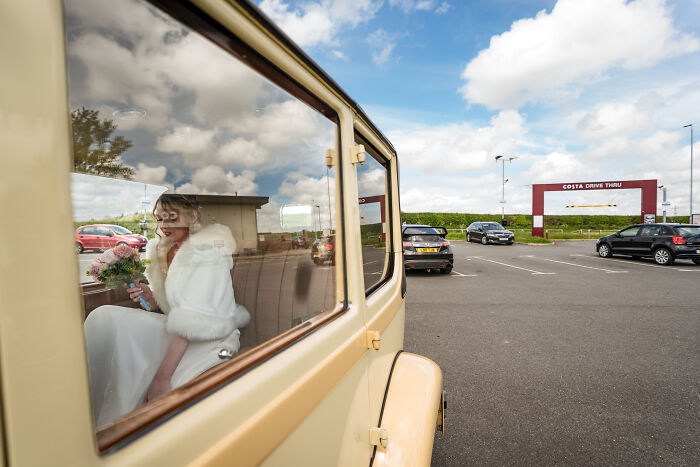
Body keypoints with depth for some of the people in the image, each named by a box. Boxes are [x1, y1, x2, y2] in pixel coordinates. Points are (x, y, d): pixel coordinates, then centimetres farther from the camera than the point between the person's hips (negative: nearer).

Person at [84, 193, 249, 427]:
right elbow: (167, 306, 17)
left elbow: (193, 318, -23)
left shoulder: (205, 251, -15)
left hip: (208, 340, -7)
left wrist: (163, 374, -27)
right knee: (105, 317, -5)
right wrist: (149, 296, -5)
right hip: (176, 335, 8)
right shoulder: (164, 252, 10)